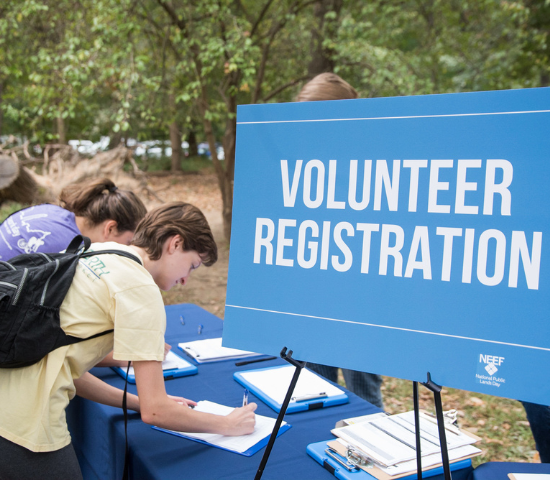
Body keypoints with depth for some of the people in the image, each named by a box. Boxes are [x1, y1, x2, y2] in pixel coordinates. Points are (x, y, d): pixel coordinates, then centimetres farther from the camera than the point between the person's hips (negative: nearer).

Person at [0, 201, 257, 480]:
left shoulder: (92, 252, 13)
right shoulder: (141, 289, -11)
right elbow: (154, 411, -11)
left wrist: (139, 402, 21)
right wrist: (228, 425, 4)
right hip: (24, 426, -9)